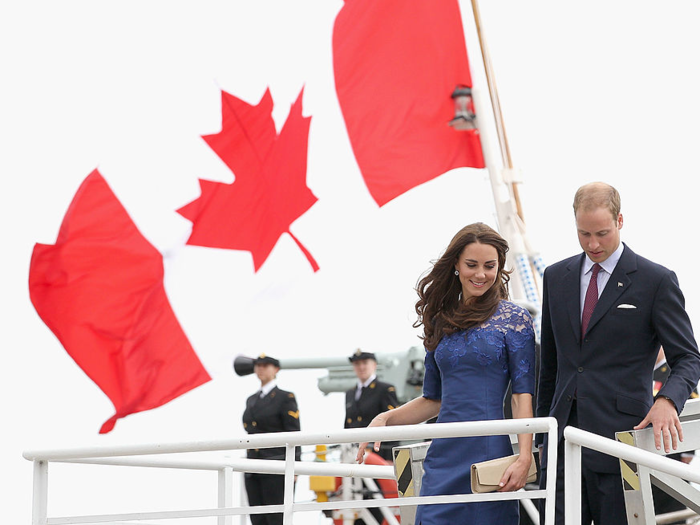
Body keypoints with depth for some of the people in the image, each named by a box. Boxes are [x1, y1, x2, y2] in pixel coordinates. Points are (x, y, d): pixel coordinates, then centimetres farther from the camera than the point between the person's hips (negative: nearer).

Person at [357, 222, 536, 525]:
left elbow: (523, 394, -5)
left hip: (489, 453, -4)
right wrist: (387, 418, 4)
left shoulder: (513, 319, 1)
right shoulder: (442, 322, 14)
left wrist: (524, 457, -17)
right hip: (443, 457, 4)